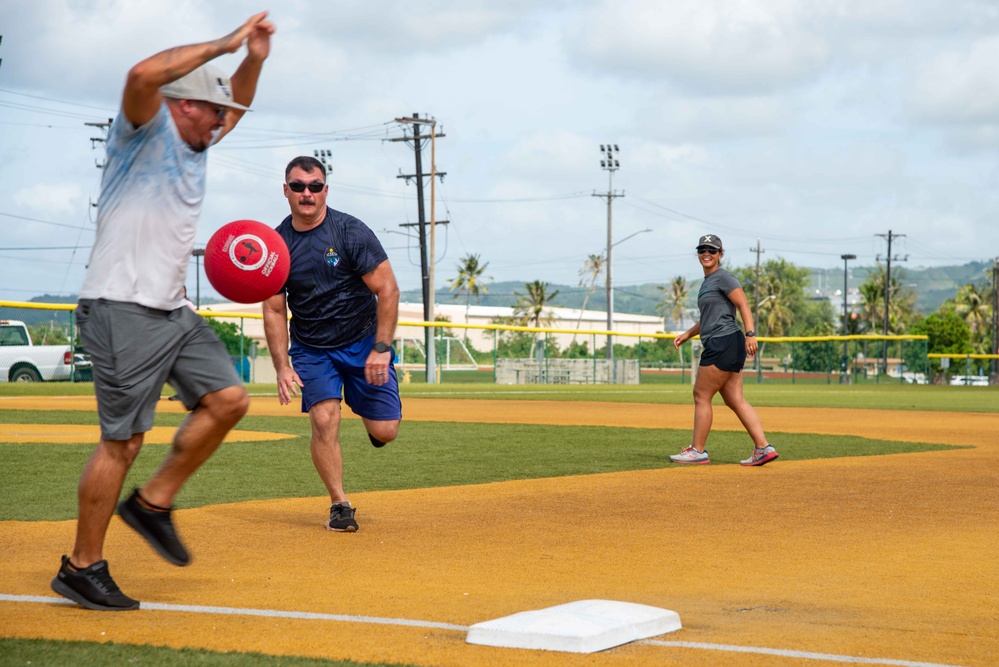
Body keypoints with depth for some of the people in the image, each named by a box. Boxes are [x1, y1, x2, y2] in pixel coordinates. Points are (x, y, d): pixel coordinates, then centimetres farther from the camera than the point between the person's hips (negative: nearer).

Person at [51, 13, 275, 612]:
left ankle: (153, 503, 16)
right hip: (122, 309, -9)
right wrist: (222, 44, -23)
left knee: (228, 400, 3)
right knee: (124, 439, -8)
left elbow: (235, 108, 35)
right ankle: (83, 568, 2)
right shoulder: (146, 130, -8)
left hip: (173, 311, 9)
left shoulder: (196, 143, 16)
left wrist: (254, 59, 15)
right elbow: (144, 74, -30)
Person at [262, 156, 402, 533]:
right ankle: (340, 505, -3)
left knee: (384, 431, -6)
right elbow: (274, 310, 0)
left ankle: (371, 415, 32)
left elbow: (387, 290, -13)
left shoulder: (350, 232, -14)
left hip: (363, 340, -1)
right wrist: (282, 367, -9)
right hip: (310, 349, 2)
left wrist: (381, 349, -19)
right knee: (324, 420, -17)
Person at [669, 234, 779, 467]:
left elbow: (743, 305, -15)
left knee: (701, 395, -4)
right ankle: (763, 448, 1)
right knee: (735, 400, 5)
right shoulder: (707, 282, 22)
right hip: (720, 347, 10)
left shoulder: (723, 278, -6)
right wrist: (687, 334, 25)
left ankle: (698, 451, 2)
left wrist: (750, 334, -25)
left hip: (724, 343, -10)